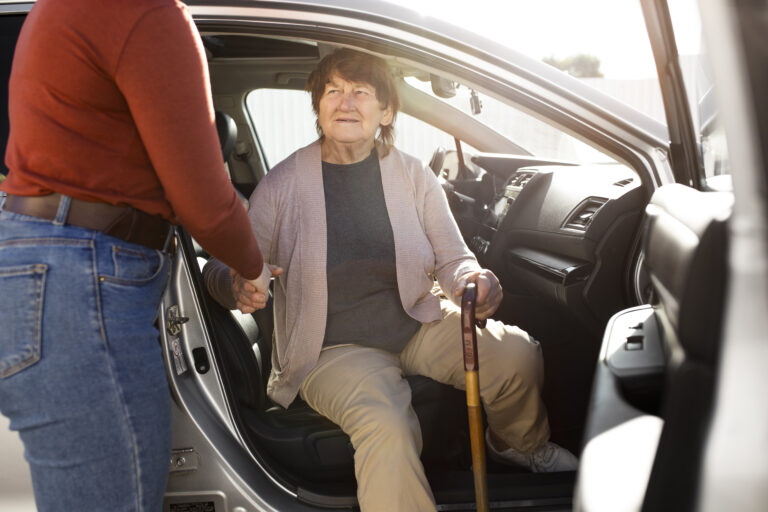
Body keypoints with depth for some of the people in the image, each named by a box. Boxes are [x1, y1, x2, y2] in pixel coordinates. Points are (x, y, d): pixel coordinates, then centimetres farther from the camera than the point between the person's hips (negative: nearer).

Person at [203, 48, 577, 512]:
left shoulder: (414, 176, 1)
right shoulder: (284, 184, -6)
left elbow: (453, 260, 4)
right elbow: (221, 265, -2)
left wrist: (475, 282, -21)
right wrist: (235, 286, -27)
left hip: (418, 326, 4)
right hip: (335, 348, -3)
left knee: (517, 352, -17)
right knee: (386, 426, -35)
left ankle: (521, 444, 17)